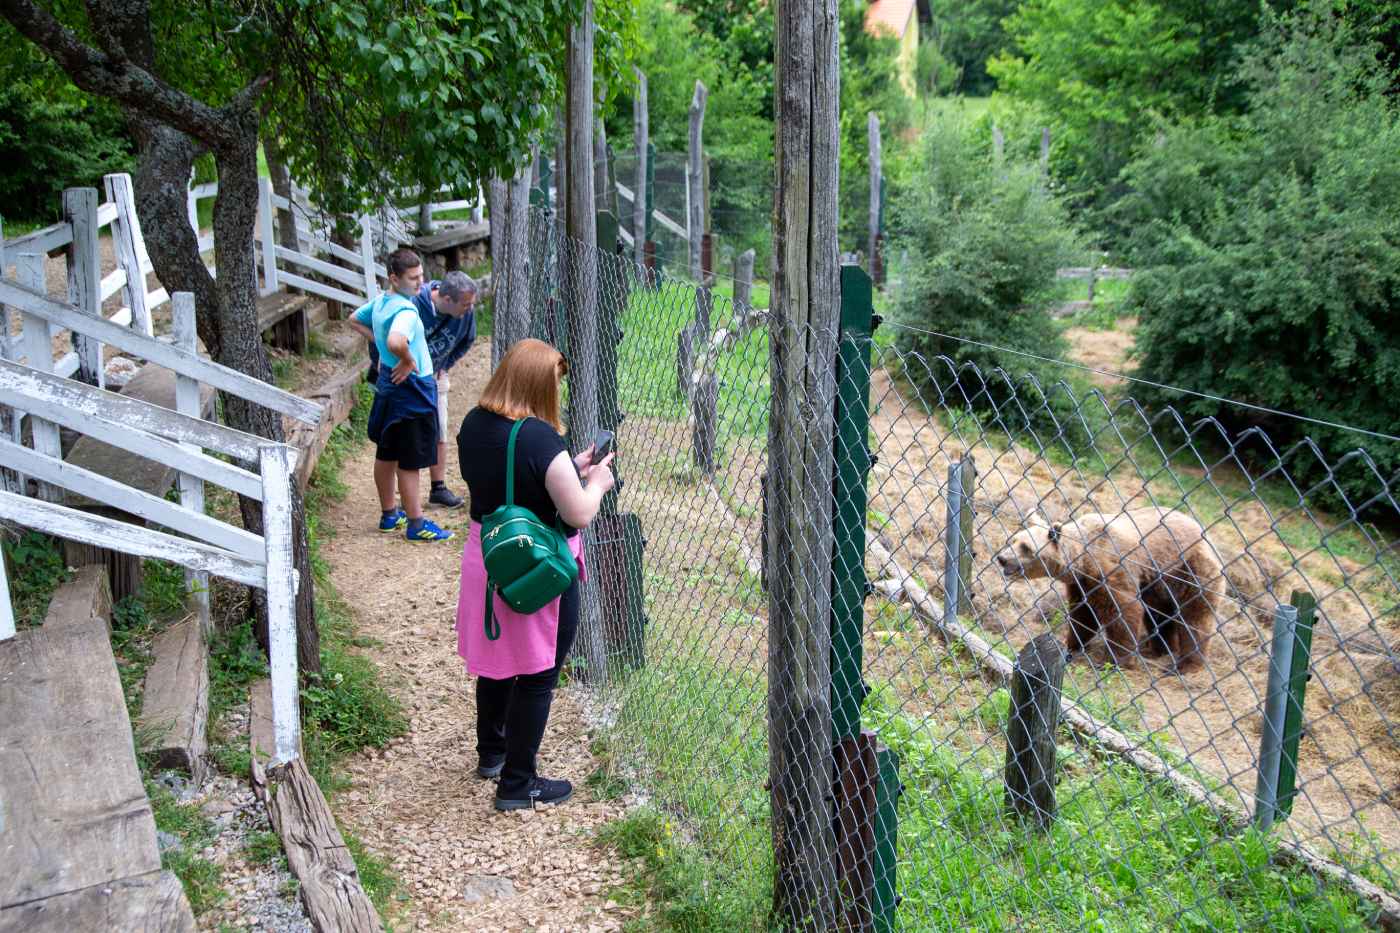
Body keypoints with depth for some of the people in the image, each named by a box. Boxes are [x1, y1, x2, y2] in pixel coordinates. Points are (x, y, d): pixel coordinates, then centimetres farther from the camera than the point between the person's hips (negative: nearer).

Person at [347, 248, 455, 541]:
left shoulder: (379, 302, 5)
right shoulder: (405, 310, -25)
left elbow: (354, 319, 23)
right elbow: (396, 342, -44)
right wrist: (408, 361, -25)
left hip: (388, 385, 10)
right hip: (411, 389, -10)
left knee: (386, 454, 18)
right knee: (410, 462, 0)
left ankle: (389, 514, 31)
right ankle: (416, 524, 9)